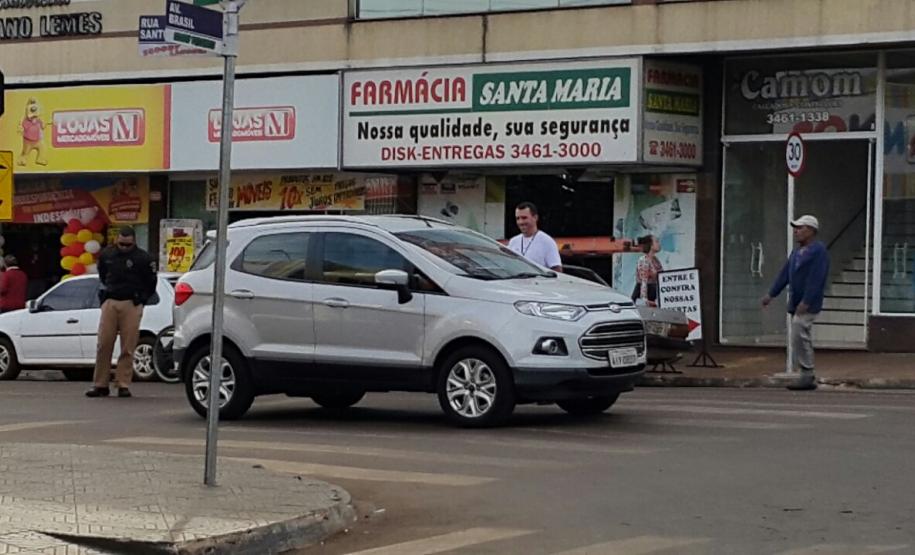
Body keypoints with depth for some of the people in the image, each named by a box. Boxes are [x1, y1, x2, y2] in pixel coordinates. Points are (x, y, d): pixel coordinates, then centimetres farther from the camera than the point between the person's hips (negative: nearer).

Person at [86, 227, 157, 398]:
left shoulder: (143, 258, -2)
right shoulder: (107, 255, 8)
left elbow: (151, 283, 6)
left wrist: (140, 300, 4)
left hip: (130, 306, -3)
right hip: (110, 303, 3)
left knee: (127, 348, -4)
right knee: (103, 344, -1)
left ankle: (123, 385, 1)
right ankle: (100, 384, 4)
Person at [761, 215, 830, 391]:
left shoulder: (818, 250, -11)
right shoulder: (797, 252, 18)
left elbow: (815, 279, -20)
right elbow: (785, 274, 21)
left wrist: (805, 302, -25)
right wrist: (771, 294, 18)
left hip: (807, 305, -9)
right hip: (796, 303, 9)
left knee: (799, 337, -15)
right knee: (802, 339, 10)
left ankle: (807, 376, -10)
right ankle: (808, 377, 14)